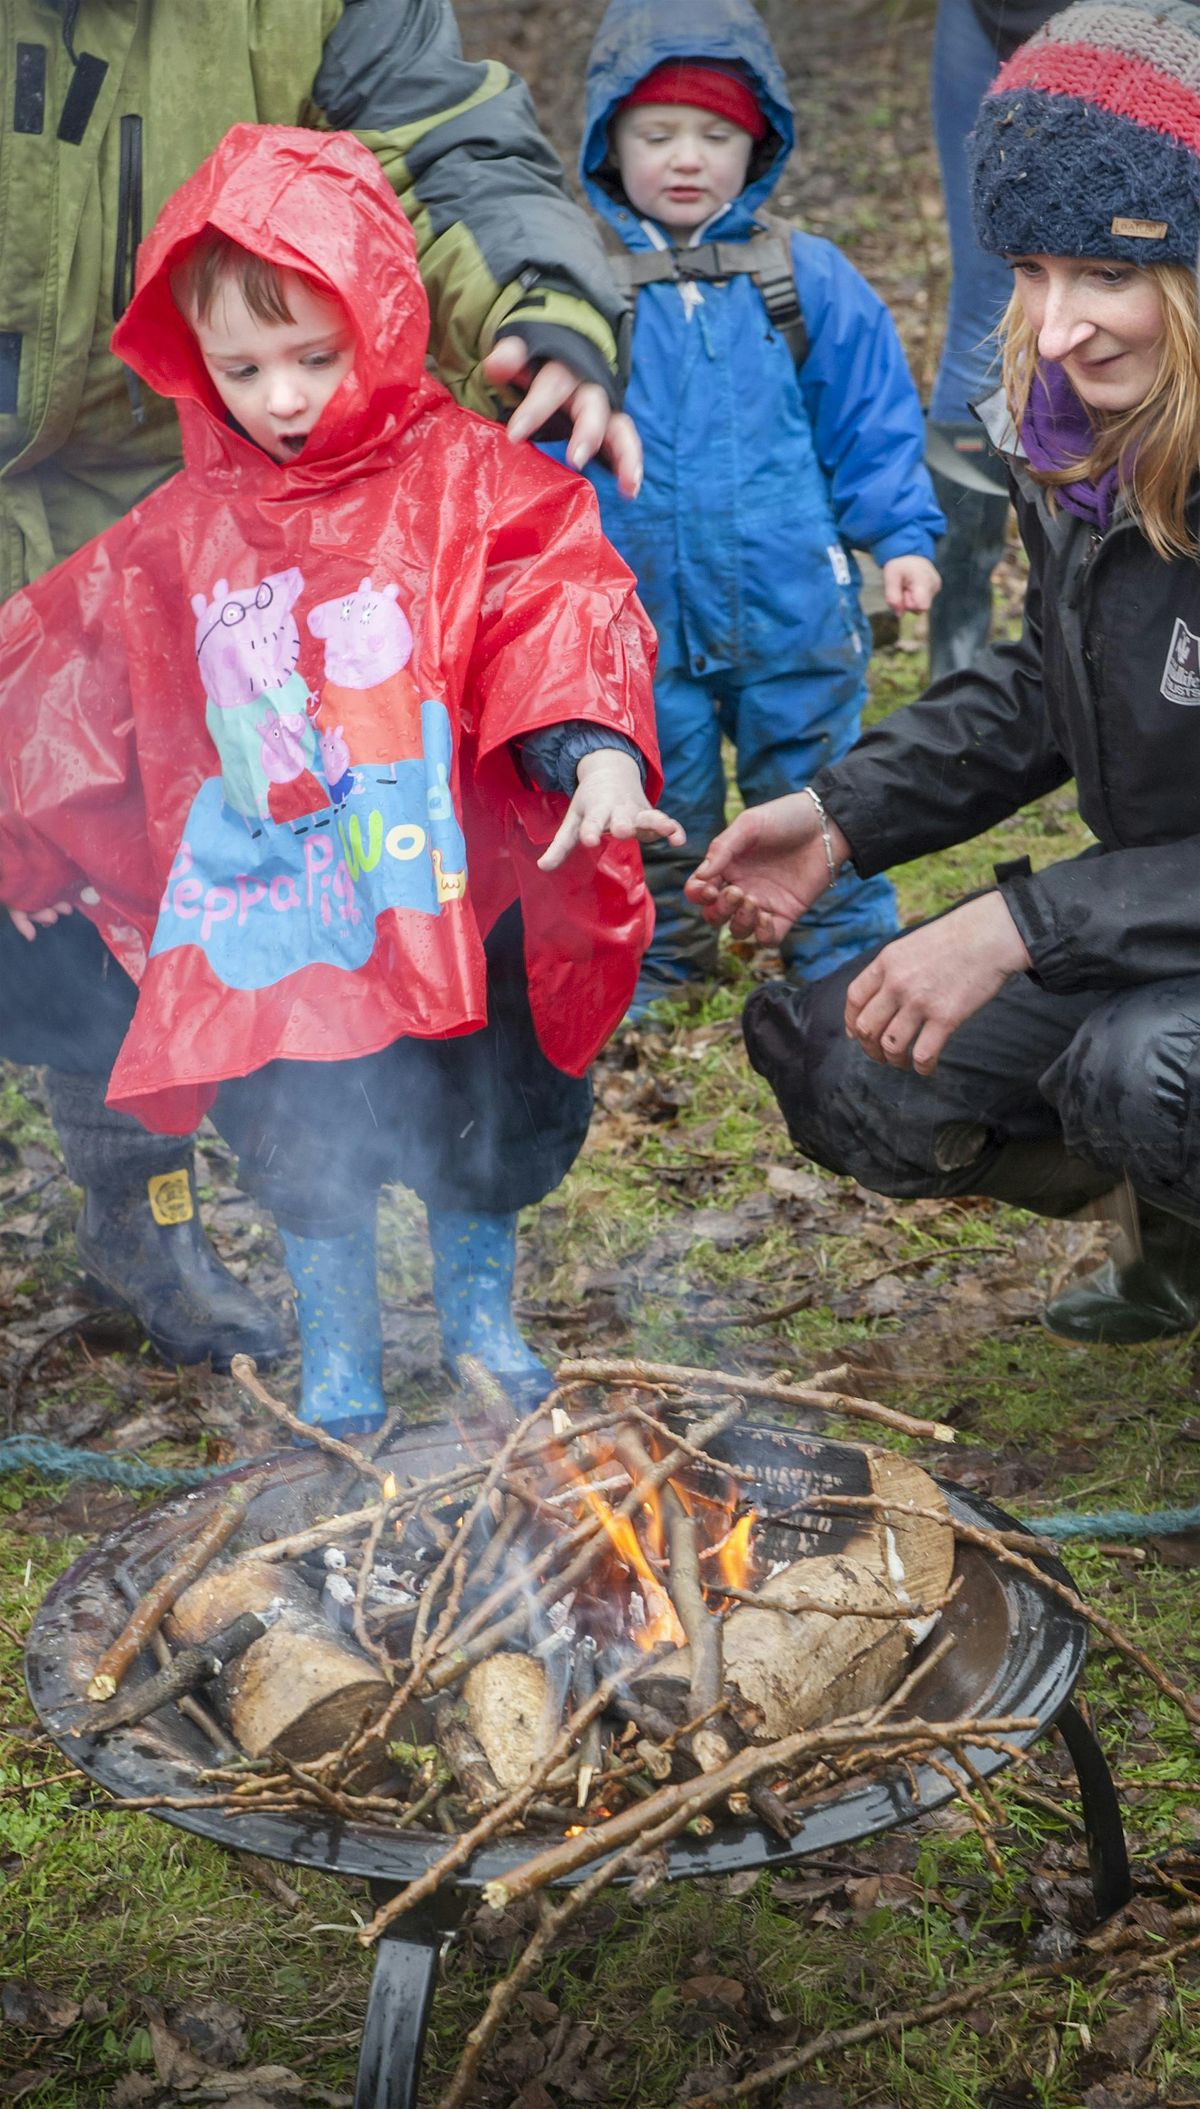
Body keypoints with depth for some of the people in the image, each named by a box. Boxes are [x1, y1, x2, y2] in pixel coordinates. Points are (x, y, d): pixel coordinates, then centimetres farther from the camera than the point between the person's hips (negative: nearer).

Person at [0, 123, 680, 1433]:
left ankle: (481, 1320, 41)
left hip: (448, 909, -2)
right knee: (302, 1154, 10)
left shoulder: (469, 481, -8)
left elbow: (562, 617, -19)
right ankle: (333, 1356, 34)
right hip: (272, 927, 2)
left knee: (486, 1131, 13)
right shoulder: (176, 537, 3)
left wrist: (597, 750, -37)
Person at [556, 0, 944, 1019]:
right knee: (655, 802, 17)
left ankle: (848, 959, 32)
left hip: (793, 614, 0)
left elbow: (874, 427, 3)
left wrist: (902, 536, -5)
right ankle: (657, 959, 38)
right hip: (638, 620, 1)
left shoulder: (808, 281, -3)